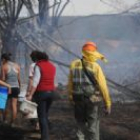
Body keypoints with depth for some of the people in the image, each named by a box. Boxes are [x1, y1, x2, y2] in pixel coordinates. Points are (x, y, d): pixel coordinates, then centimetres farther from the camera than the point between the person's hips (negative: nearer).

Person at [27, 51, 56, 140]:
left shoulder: (39, 66, -10)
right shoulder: (53, 66, 10)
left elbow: (35, 81, -17)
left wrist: (30, 95, -18)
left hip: (41, 92, -6)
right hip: (51, 92, 6)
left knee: (42, 116, -2)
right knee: (45, 114, 19)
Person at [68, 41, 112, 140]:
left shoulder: (74, 64, 0)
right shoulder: (96, 67, -10)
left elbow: (70, 83, 2)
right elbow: (103, 86, -11)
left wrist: (70, 97, 14)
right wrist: (108, 104, -5)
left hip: (78, 99, 3)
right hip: (92, 100, -3)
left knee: (81, 124, 17)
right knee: (93, 126, 6)